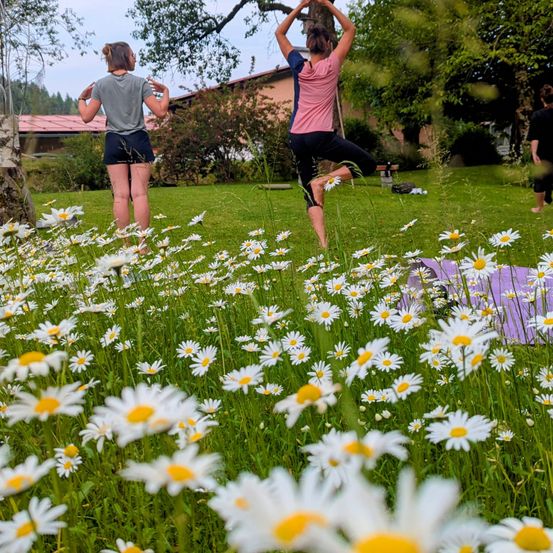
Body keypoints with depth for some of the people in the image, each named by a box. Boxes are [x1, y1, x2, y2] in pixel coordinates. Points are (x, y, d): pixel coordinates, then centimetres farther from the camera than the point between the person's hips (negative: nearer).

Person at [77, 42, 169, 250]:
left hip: (114, 142, 2)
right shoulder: (140, 82, -3)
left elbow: (87, 117, 1)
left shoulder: (101, 85, 2)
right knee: (139, 193, -2)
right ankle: (142, 245, -2)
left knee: (121, 195, 3)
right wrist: (165, 91, 10)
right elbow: (160, 112, -7)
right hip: (138, 141, -2)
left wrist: (81, 99, 20)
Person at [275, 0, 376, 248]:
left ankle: (323, 243, -10)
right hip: (321, 136, -4)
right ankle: (324, 180, -9)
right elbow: (350, 29, 14)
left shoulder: (299, 67, 6)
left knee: (311, 195, 7)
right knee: (367, 163, 11)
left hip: (297, 138, 4)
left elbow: (279, 33, 21)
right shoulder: (332, 65, 1)